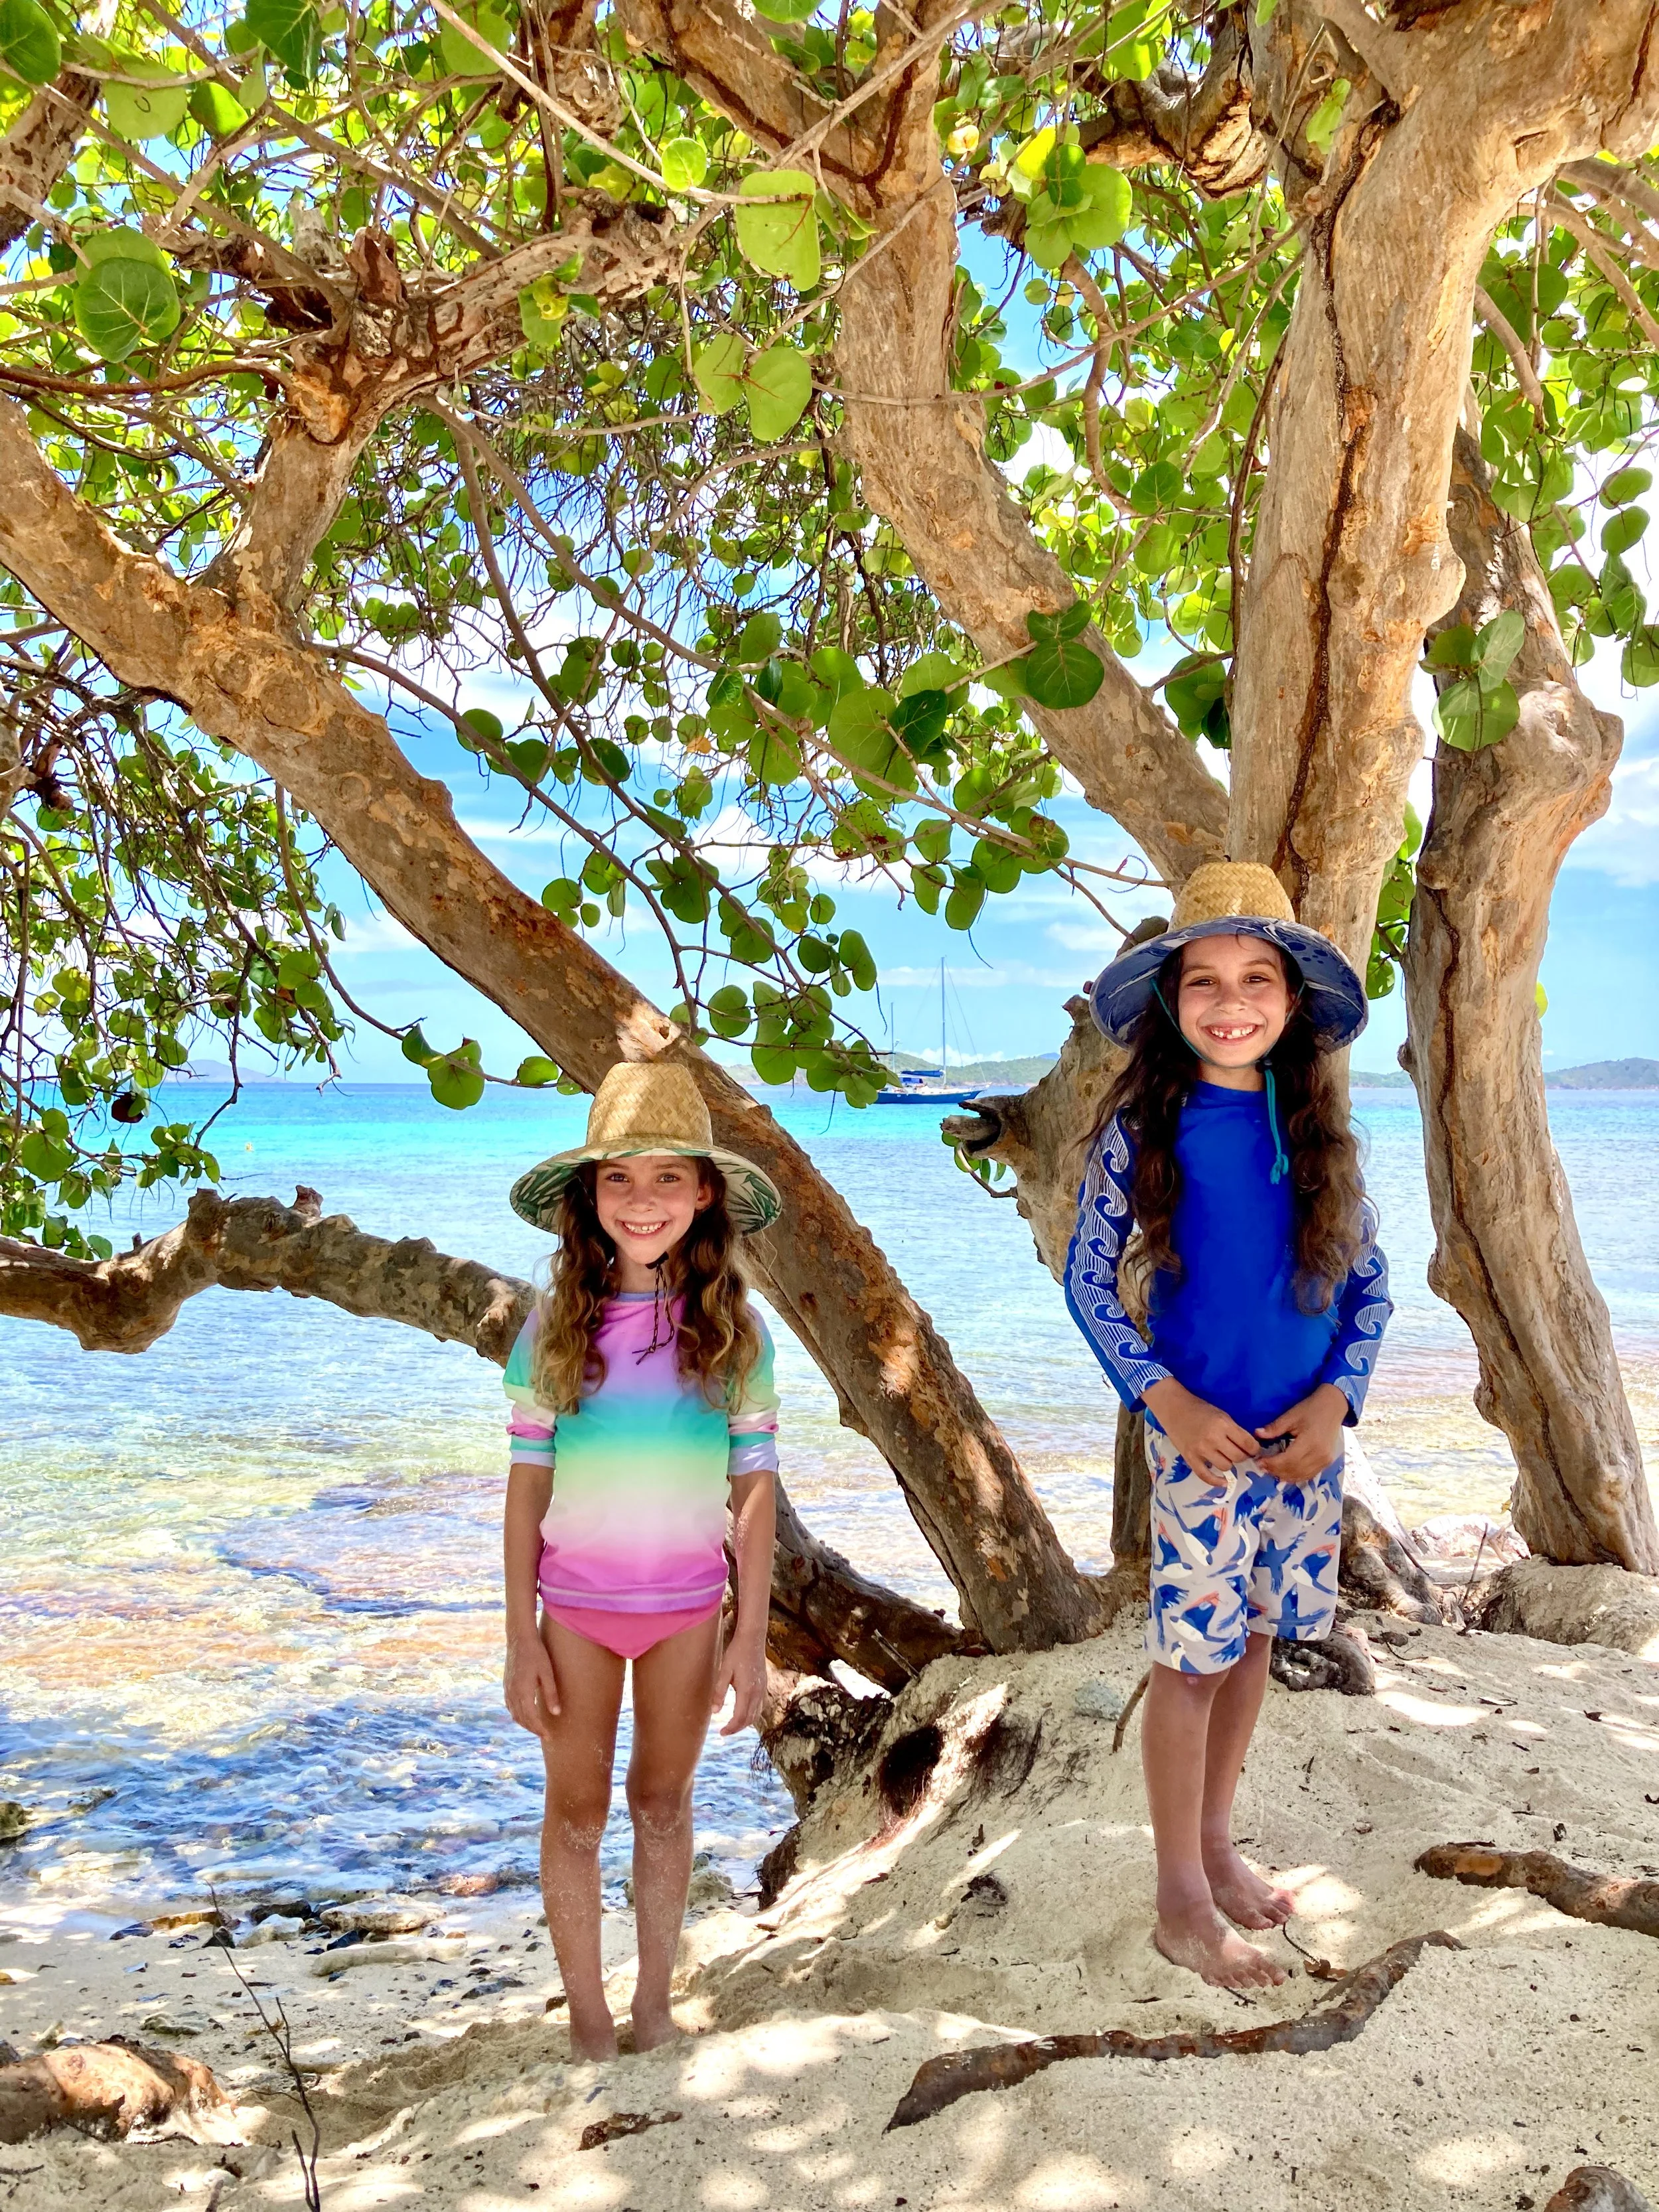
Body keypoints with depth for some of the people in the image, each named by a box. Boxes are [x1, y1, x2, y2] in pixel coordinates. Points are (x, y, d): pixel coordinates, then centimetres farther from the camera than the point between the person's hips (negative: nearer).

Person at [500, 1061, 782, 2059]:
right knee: (578, 1810, 12)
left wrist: (752, 1638, -5)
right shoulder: (556, 1325, -8)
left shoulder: (735, 1328, -8)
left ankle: (656, 1999, 34)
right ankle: (589, 2014, 29)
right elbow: (528, 1482, -4)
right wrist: (522, 1637, -4)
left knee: (665, 1802, 16)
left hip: (689, 1605, 0)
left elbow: (754, 1488, -4)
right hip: (575, 1605, 0)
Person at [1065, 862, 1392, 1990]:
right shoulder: (1143, 1127, -9)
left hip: (1308, 1433, 4)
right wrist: (1168, 1401, -14)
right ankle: (1182, 1901, 22)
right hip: (1200, 1433, -3)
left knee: (1254, 1639, 16)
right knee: (1195, 1657, 4)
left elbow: (1371, 1280, 6)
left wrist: (1336, 1397, -8)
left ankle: (1217, 1843, 36)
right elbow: (1088, 1279, -5)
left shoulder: (1319, 1126, 0)